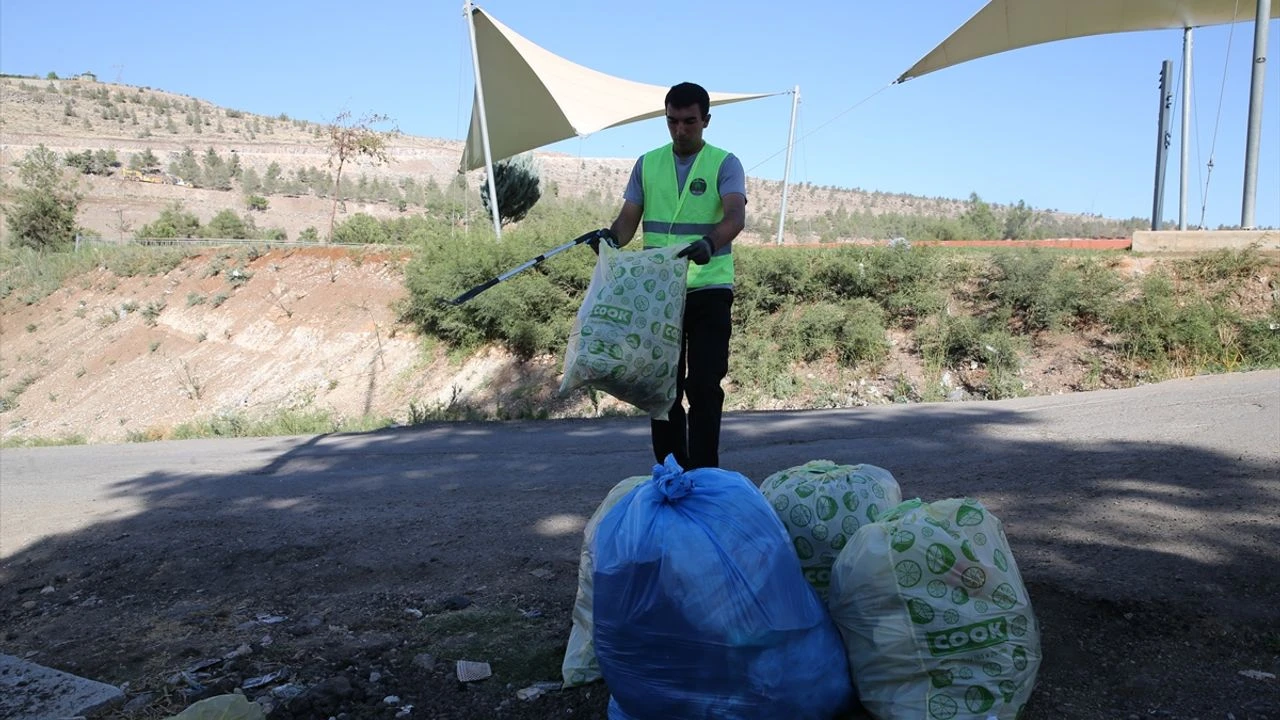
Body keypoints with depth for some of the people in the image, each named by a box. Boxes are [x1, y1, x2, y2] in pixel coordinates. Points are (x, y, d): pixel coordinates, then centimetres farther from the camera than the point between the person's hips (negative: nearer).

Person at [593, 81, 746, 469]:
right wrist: (612, 236, -18)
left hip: (709, 291, -3)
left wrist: (709, 242, -39)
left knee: (704, 387, -4)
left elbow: (736, 215, -17)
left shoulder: (724, 164, -1)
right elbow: (629, 217, 6)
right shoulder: (647, 164, 11)